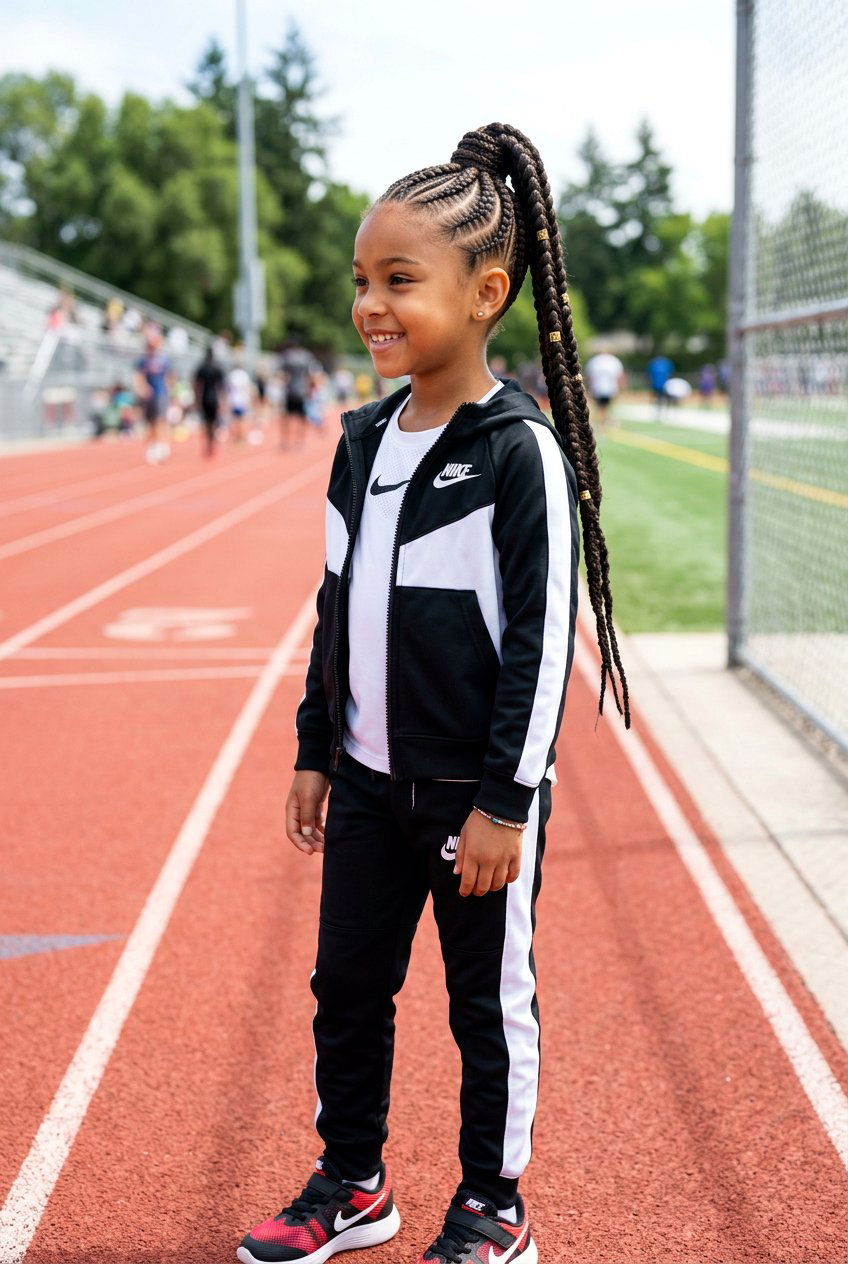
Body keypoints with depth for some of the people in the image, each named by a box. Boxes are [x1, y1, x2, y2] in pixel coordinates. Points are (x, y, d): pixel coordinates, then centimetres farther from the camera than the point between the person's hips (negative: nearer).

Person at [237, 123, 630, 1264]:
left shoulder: (522, 450, -15)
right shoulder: (364, 441, 5)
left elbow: (544, 637, -16)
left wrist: (505, 801, -16)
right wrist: (315, 753, 14)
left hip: (476, 793, -6)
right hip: (369, 783, 7)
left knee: (490, 1005, 9)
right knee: (346, 989, 15)